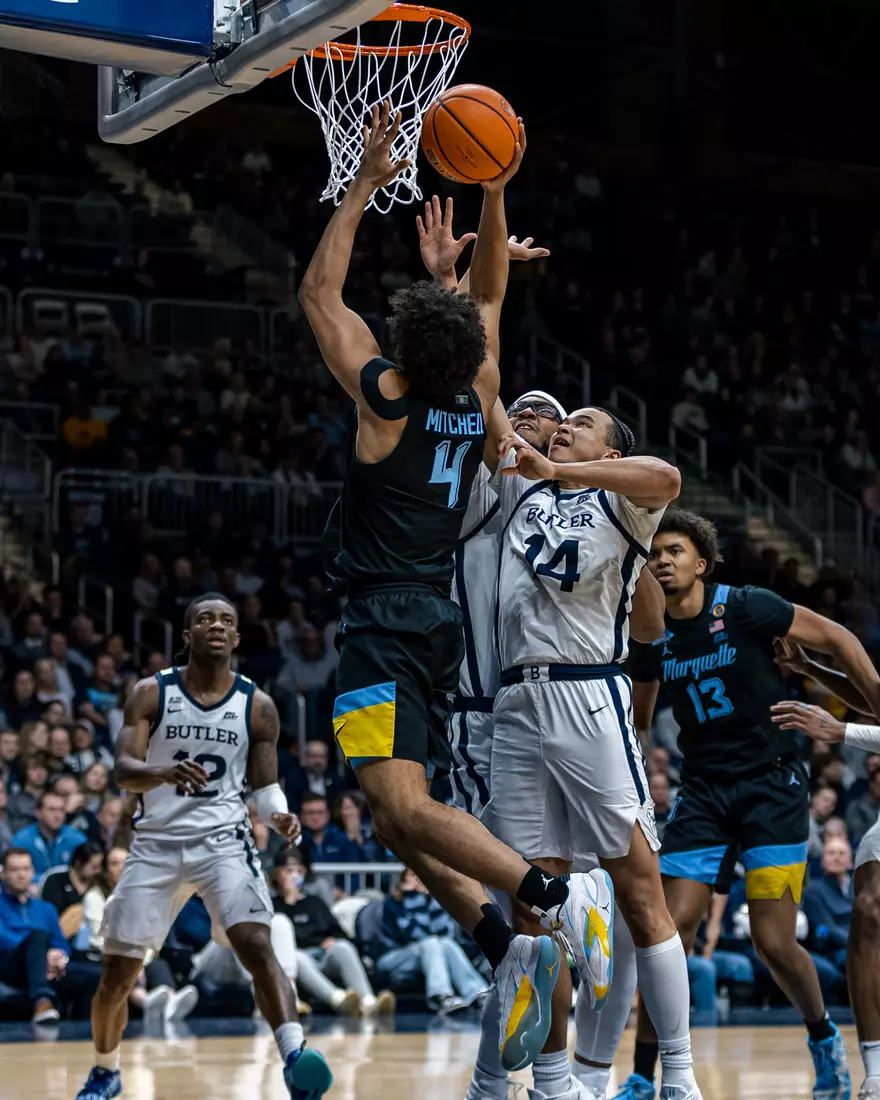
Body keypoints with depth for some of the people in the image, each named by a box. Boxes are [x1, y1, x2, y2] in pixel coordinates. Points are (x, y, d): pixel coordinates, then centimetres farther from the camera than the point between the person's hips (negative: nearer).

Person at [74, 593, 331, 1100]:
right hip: (158, 842, 1)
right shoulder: (152, 694, -2)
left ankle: (296, 1058, -32)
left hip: (223, 840, -1)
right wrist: (163, 772, -33)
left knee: (257, 946, -24)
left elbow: (265, 782, 7)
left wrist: (279, 813, -16)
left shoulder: (258, 706, 1)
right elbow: (124, 771, -11)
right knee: (118, 972, 5)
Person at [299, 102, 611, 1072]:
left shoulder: (388, 400, -10)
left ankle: (553, 898, -28)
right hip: (437, 622, 8)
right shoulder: (479, 400, 6)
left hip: (384, 627, -8)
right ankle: (507, 952, -3)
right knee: (400, 822, 11)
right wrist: (494, 194, 14)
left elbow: (319, 293, -1)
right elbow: (489, 293, 21)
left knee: (404, 807, -16)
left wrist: (366, 185, 1)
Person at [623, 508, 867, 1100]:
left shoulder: (745, 608, -11)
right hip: (704, 791, 4)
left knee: (774, 943, -8)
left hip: (773, 785, -3)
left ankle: (824, 1037, 22)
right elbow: (637, 722, 21)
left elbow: (835, 637, -3)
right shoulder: (652, 638, 3)